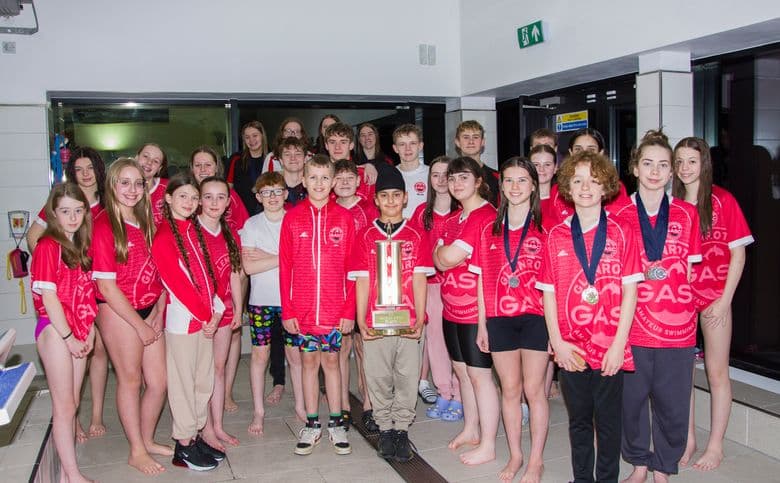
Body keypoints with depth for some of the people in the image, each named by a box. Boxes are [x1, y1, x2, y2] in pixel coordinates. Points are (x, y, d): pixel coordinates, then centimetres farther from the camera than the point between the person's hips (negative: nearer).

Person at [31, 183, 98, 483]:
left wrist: (89, 330, 4)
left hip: (78, 332, 7)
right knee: (64, 406, 0)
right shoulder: (48, 247, -11)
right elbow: (48, 296, -15)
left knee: (72, 404, 12)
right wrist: (68, 337, -13)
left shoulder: (80, 246, 11)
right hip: (55, 330, -7)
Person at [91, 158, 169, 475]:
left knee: (158, 381, 10)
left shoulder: (145, 222, 8)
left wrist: (158, 312, -2)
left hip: (149, 310, 6)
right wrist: (140, 324, -11)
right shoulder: (104, 226, -12)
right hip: (118, 311, -6)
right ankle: (137, 452, 23)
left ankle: (147, 440, 32)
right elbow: (106, 285, -14)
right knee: (130, 379, 7)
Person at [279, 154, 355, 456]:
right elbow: (285, 266, 0)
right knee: (309, 360, 11)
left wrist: (349, 309, -4)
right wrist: (287, 310, -3)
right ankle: (312, 424, 22)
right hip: (302, 307, 1)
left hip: (335, 307, 0)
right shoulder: (293, 217, 1)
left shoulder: (344, 217, 0)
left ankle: (336, 424, 21)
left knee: (331, 360, 9)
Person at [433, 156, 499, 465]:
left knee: (480, 375, 0)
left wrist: (446, 253, -1)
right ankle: (471, 430, 33)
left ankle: (488, 446, 12)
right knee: (462, 371, 18)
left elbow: (450, 256, -21)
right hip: (452, 306, 9)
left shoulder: (485, 215, -17)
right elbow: (438, 259, 9)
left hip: (475, 307, -9)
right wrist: (449, 254, -11)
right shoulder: (455, 218, 14)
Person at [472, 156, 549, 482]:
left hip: (535, 317, -3)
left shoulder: (545, 229, -1)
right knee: (509, 389, 12)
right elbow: (483, 280, 9)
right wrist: (482, 324, 7)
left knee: (534, 389, 3)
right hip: (499, 318, 3)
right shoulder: (489, 231, 9)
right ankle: (515, 455, 26)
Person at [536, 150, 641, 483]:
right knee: (578, 421, 15)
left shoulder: (620, 233, -1)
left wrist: (619, 344, -9)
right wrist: (557, 342, -4)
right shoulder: (556, 236, 3)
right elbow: (548, 292, 4)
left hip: (610, 348, -2)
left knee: (608, 421, 9)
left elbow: (630, 290, -4)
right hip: (571, 349, 2)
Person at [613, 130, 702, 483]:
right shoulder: (618, 214, 1)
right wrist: (639, 276, -7)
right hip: (632, 323, -1)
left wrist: (684, 311, 2)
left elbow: (689, 269, 10)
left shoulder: (687, 213, 6)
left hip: (677, 325, 1)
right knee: (631, 399, 8)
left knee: (672, 403, 8)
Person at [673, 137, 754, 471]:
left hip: (714, 296, -4)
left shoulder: (723, 200, -7)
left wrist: (725, 300, -10)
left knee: (716, 372, 5)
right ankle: (688, 440, 25)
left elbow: (738, 254, -6)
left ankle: (715, 446, 18)